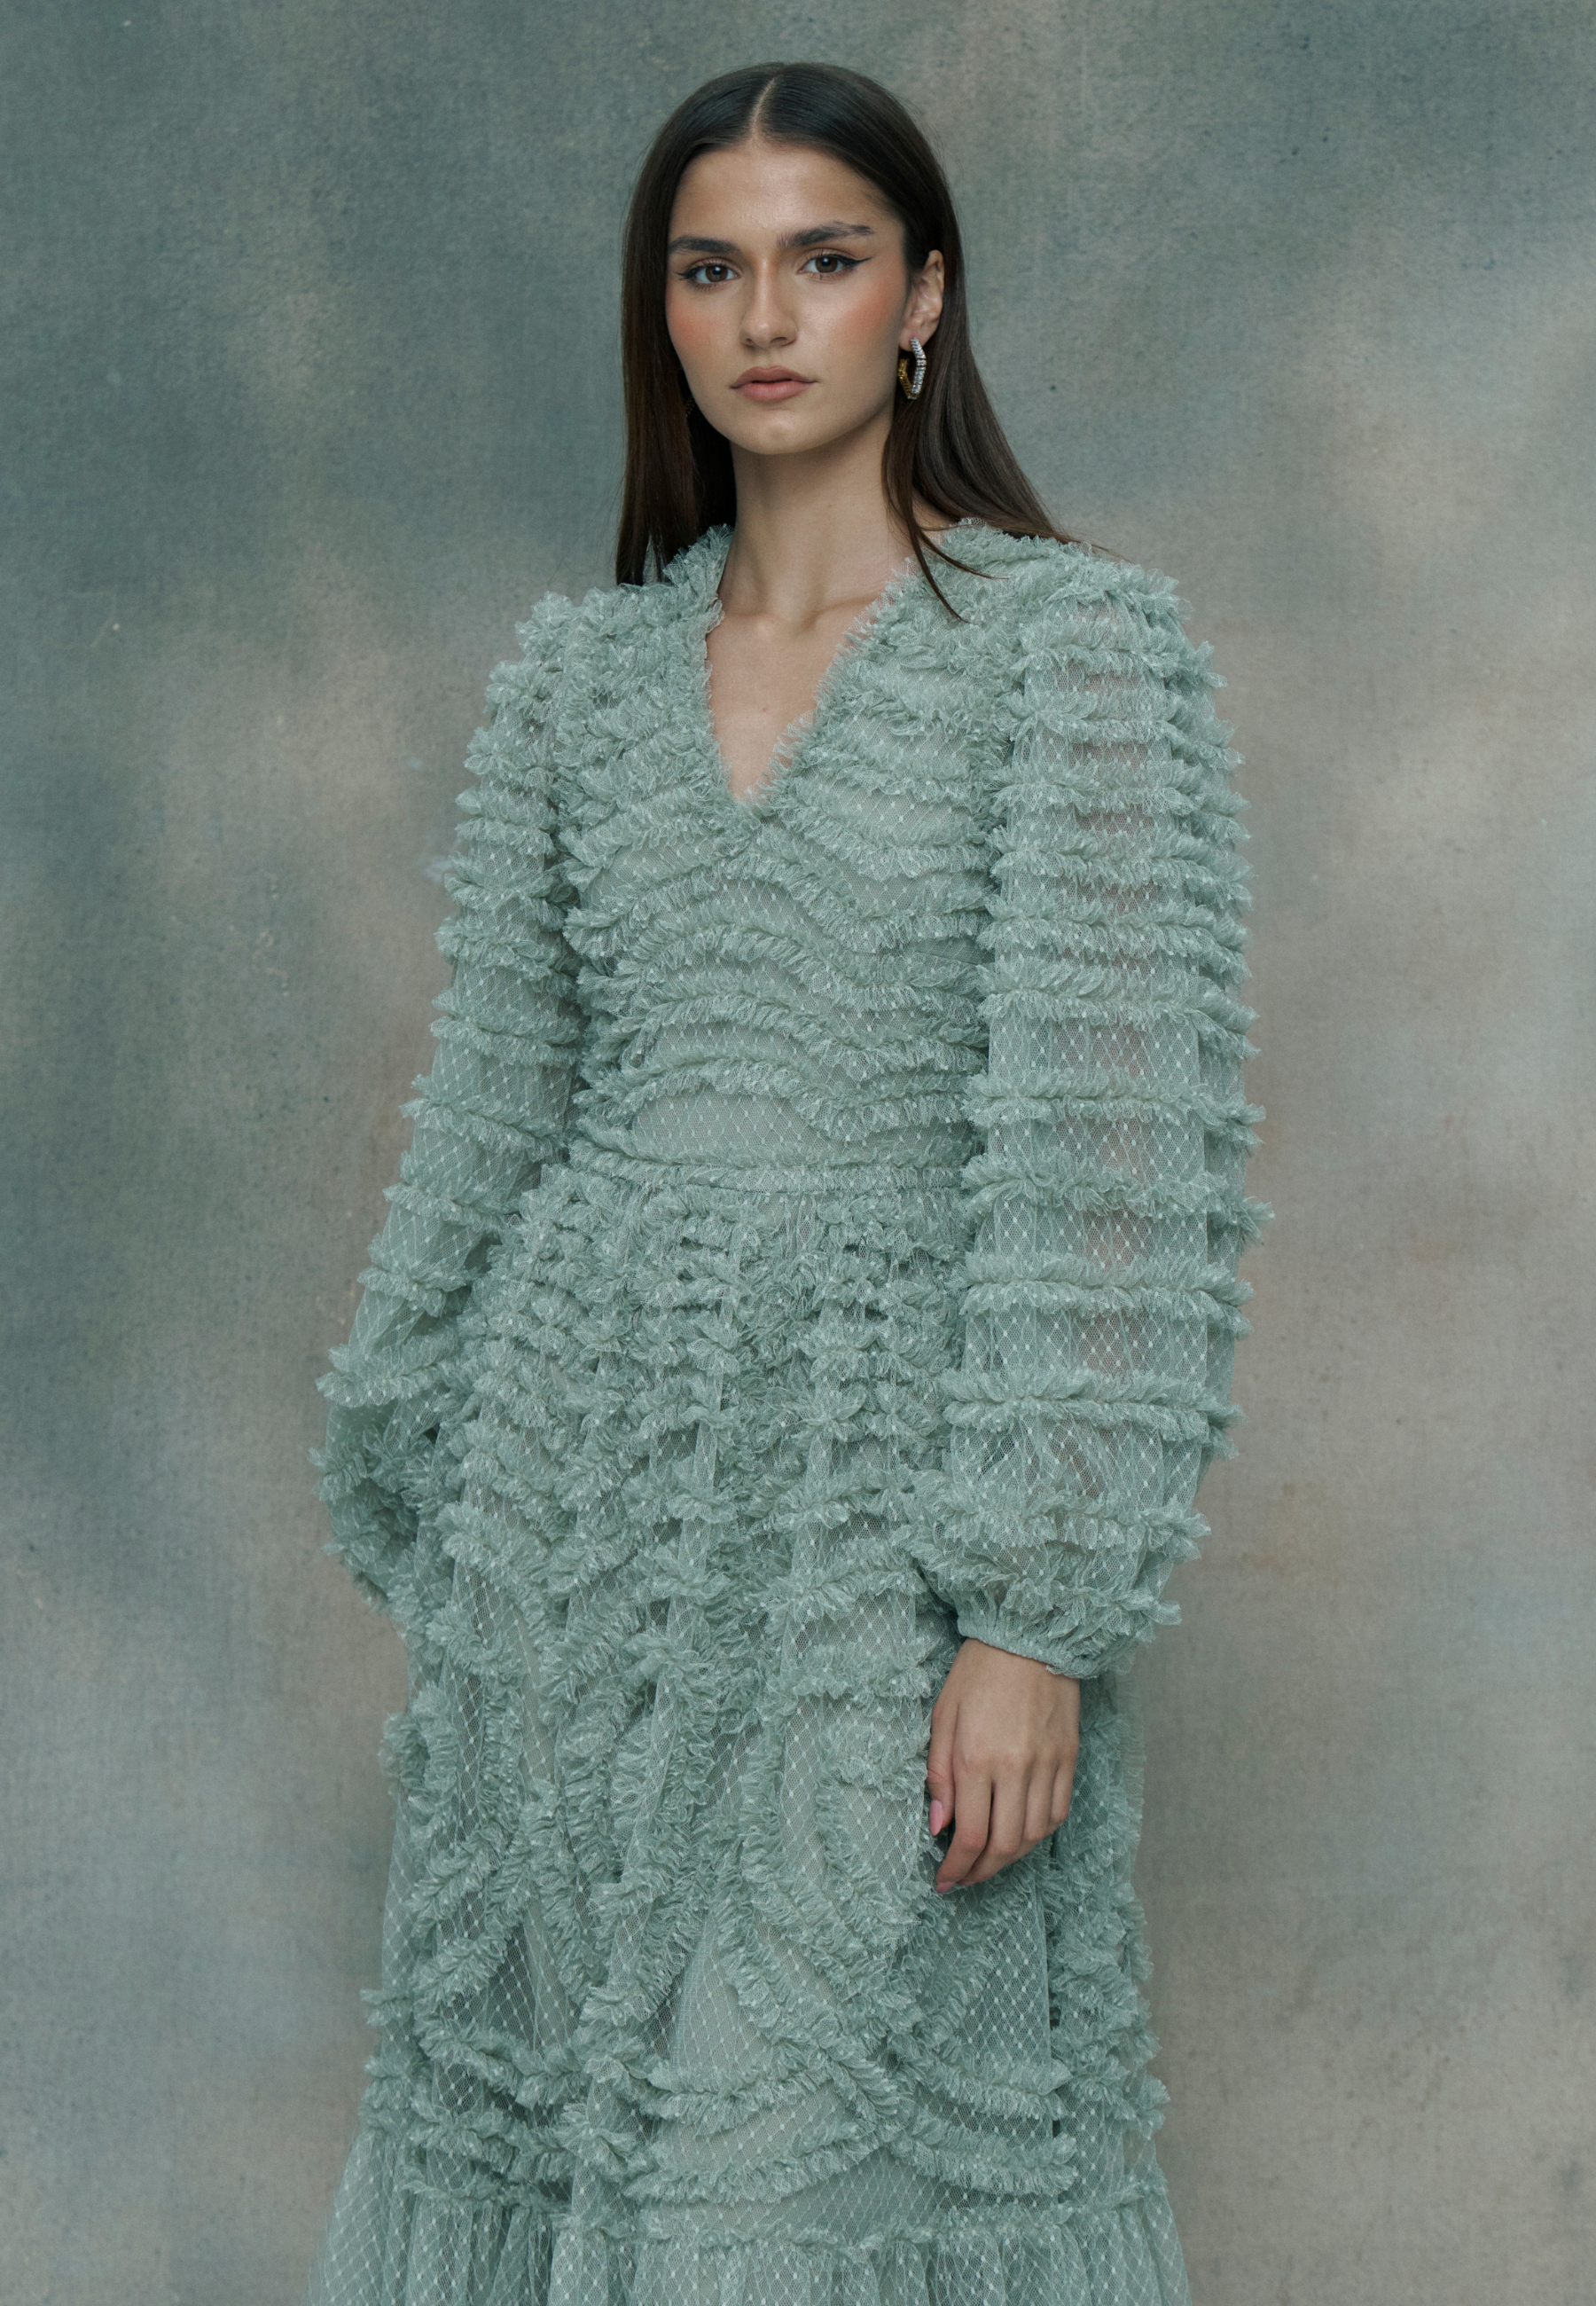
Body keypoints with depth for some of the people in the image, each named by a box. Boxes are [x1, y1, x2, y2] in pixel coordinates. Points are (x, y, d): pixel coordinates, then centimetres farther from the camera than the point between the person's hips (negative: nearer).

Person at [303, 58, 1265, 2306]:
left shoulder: (1080, 648, -5)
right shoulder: (579, 675, 8)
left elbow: (1120, 1156, -10)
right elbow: (492, 1116, 13)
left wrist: (1036, 1613, -15)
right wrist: (439, 1539, 11)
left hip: (898, 1501, -4)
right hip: (584, 1480, 4)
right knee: (554, 2071, 10)